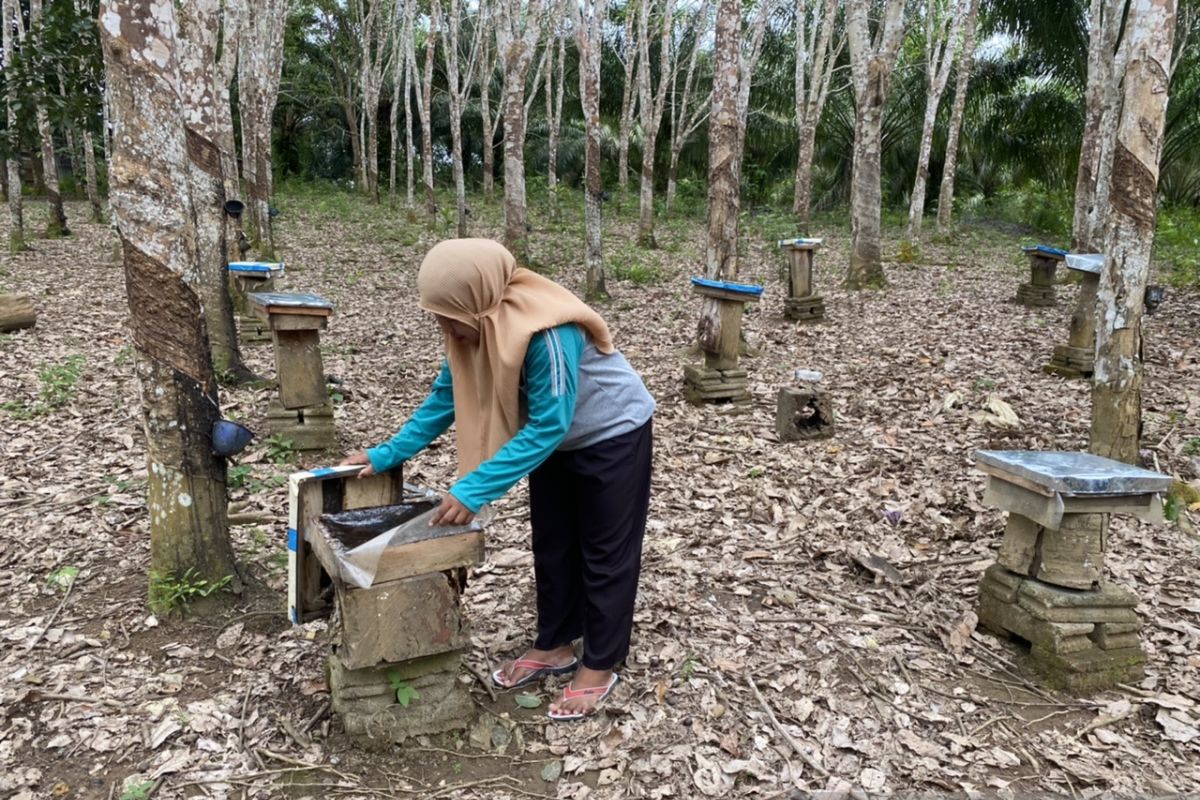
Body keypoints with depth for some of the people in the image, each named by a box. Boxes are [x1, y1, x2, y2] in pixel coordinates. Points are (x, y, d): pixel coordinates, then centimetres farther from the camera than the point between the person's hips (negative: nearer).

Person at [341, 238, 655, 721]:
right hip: (559, 439, 8)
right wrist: (387, 454, -7)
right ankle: (554, 647, 30)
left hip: (613, 436, -7)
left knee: (605, 553, 4)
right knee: (552, 546, 15)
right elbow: (445, 398, -4)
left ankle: (600, 667, 18)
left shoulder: (546, 331, -38)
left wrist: (473, 490, -40)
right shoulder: (476, 326, -14)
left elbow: (548, 426, -37)